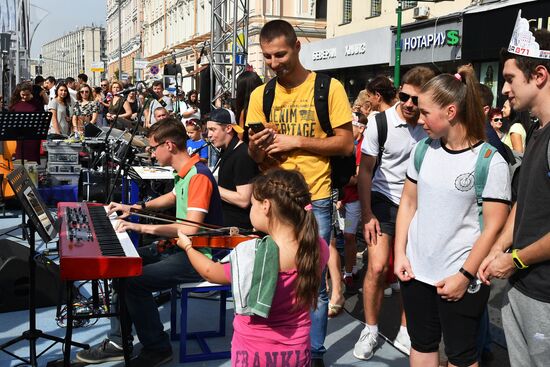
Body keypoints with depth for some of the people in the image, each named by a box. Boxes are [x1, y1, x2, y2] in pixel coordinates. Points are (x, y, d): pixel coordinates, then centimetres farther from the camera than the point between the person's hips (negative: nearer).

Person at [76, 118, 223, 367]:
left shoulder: (198, 176, -22)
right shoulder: (184, 172, 8)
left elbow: (191, 229, -31)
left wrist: (142, 227, -27)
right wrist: (135, 208, 24)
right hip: (179, 247, 10)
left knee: (133, 281, -21)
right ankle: (118, 341, 11)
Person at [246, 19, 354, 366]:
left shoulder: (328, 88, -5)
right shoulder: (260, 95, 6)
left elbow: (346, 143, -7)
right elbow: (255, 155, 8)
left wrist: (296, 141, -15)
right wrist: (257, 147, -16)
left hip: (315, 201, -3)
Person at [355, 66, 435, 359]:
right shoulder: (380, 122, -12)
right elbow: (365, 171, -7)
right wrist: (367, 214, -9)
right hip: (384, 200, -2)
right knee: (377, 267, -7)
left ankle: (405, 333, 22)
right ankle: (370, 331, 13)